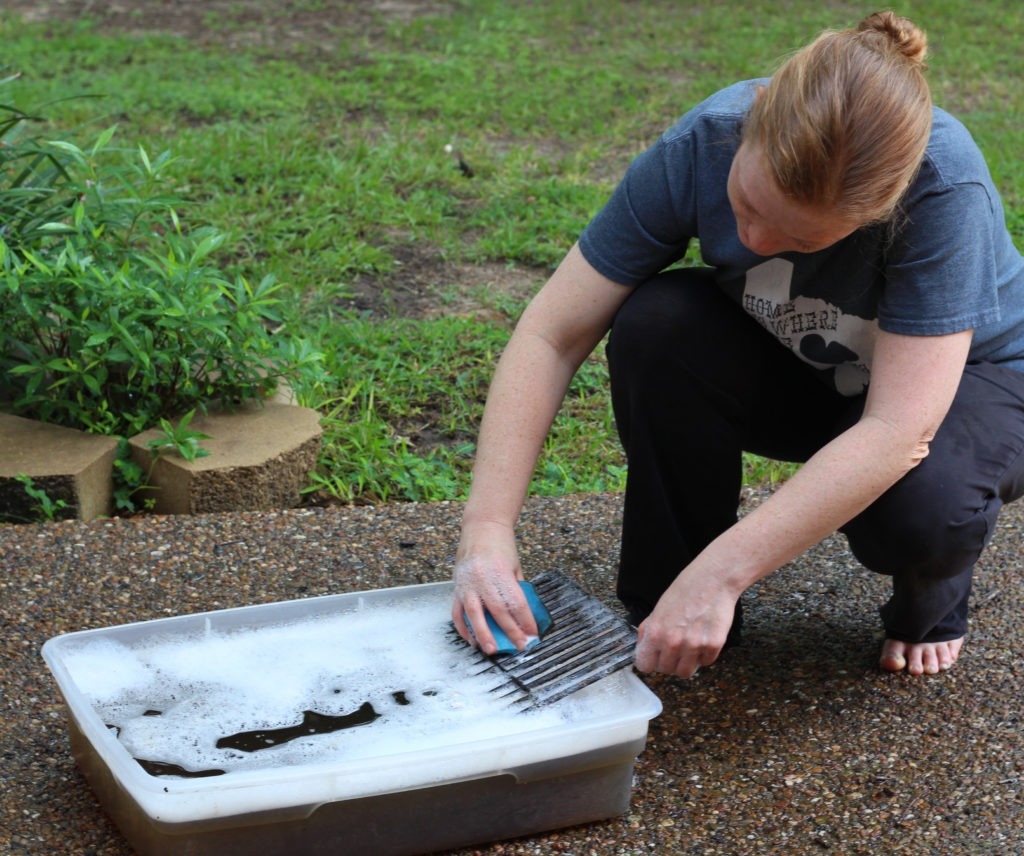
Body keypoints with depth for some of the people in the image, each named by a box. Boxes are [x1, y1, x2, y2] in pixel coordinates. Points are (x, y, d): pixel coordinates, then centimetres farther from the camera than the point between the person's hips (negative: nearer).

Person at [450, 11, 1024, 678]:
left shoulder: (945, 187, -37)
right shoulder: (700, 149, -28)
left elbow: (898, 431, -40)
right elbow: (551, 336, -24)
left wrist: (719, 573, -44)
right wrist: (488, 529, -34)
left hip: (966, 376, -3)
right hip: (792, 372, 3)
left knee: (921, 500, -37)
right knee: (655, 324, -28)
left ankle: (931, 602, 3)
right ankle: (667, 607, -9)